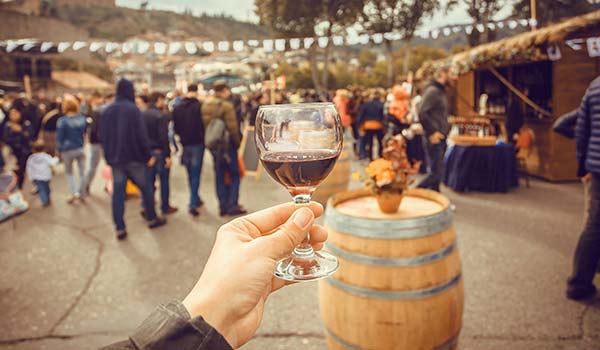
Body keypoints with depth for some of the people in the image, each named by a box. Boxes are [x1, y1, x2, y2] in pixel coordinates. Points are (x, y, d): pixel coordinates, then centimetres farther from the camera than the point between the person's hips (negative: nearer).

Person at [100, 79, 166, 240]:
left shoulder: (106, 111, 8)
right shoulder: (133, 109, -10)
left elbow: (102, 137, 11)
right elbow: (141, 135, -14)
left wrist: (108, 157, 17)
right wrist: (148, 155, -7)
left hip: (115, 159, 5)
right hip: (134, 157, -4)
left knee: (118, 192, 5)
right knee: (145, 187, 12)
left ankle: (120, 229, 5)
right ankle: (152, 219, 23)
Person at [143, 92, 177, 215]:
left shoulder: (142, 115, 7)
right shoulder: (161, 116, -16)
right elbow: (164, 138, -20)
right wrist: (168, 155, -17)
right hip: (159, 152, -6)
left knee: (149, 181, 12)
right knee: (164, 181, 5)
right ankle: (165, 207, 13)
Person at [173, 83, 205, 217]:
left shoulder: (177, 108, 2)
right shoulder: (199, 106, -13)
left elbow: (175, 127, 8)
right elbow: (204, 124, -11)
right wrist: (203, 138, 6)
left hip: (185, 144, 5)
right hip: (197, 143, -5)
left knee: (190, 174, 17)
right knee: (195, 174, -1)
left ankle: (196, 199, 29)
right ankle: (193, 203, -7)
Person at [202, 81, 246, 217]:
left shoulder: (205, 105, 5)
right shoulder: (226, 106, -16)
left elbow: (204, 125, 6)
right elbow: (233, 128, -17)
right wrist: (237, 142, -3)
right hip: (227, 145, -7)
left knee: (220, 176, 13)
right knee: (234, 175, 5)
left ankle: (223, 206, 18)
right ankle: (232, 206, 6)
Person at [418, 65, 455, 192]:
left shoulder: (441, 91, 17)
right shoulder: (432, 90, -13)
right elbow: (422, 113, -22)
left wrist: (446, 128, 12)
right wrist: (432, 132, -20)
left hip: (440, 138, 10)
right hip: (434, 138, -10)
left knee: (437, 171, 13)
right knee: (436, 172, -8)